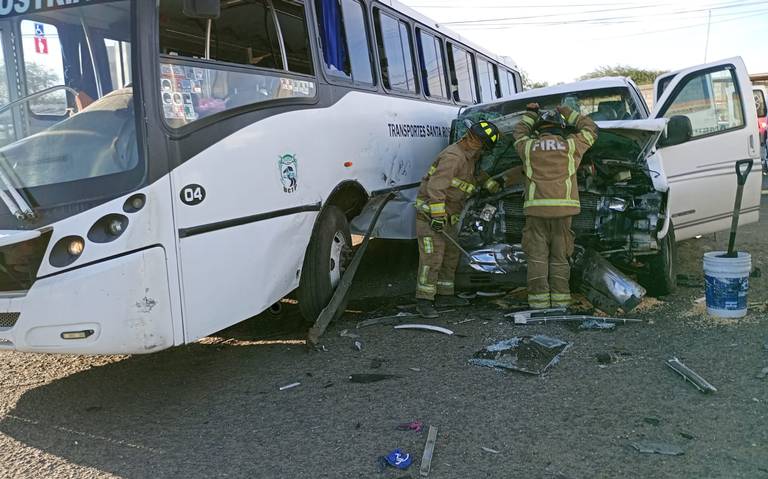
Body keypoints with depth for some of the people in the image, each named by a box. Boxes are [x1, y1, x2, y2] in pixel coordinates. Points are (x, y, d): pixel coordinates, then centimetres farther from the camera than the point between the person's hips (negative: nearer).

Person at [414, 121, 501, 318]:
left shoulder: (469, 157, 11)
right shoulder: (453, 156, -21)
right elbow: (435, 186, -28)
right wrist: (437, 216, -31)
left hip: (446, 213, 10)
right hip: (429, 211, -10)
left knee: (451, 253, 14)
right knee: (432, 256, -13)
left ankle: (444, 295, 23)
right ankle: (424, 300, -9)